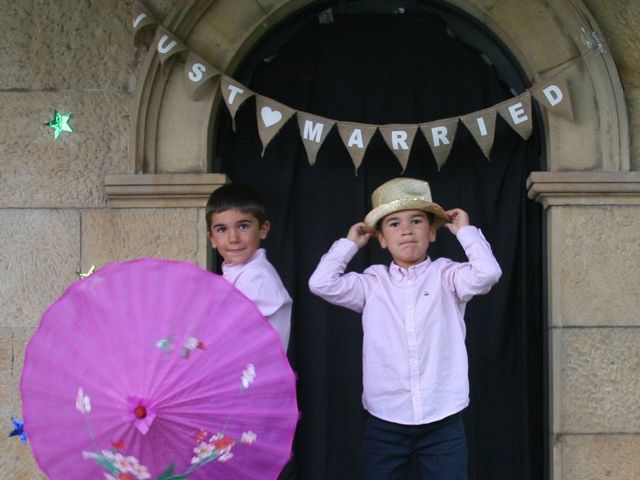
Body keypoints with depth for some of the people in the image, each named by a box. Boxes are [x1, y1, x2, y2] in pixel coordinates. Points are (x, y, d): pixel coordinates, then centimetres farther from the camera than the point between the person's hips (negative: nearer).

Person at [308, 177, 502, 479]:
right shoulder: (373, 283, 4)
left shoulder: (445, 276, 1)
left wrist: (465, 231, -3)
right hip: (385, 423, 1)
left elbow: (487, 274, -16)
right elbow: (321, 284, -7)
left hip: (443, 421, -1)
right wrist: (350, 243, 4)